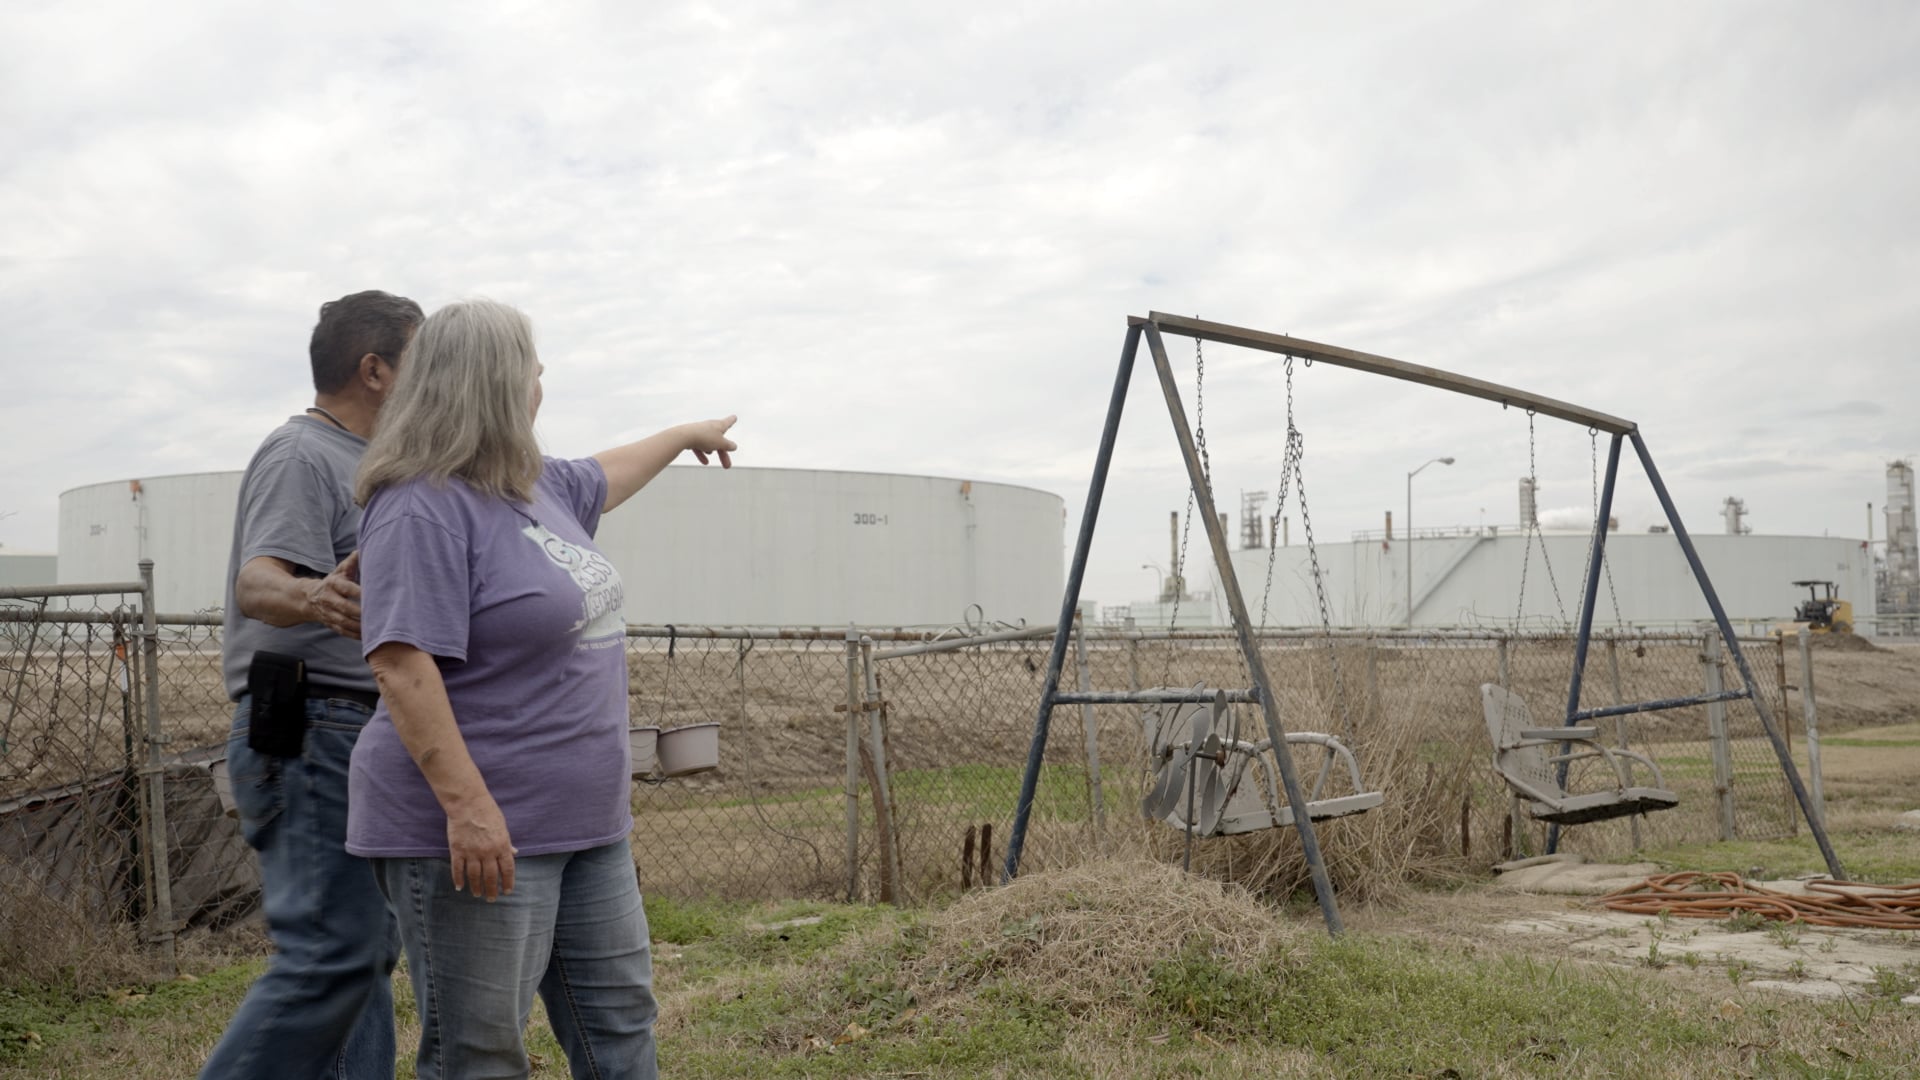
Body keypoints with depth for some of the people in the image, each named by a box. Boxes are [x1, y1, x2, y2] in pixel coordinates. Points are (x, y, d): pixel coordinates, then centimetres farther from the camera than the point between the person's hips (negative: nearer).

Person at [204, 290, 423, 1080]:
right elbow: (256, 583, -26)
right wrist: (310, 597, -48)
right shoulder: (302, 455, -10)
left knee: (366, 952, 9)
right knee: (331, 955, -15)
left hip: (355, 746, 10)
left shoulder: (356, 464, 20)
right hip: (311, 737, -10)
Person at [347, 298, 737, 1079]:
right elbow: (400, 663, -24)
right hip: (477, 831, -9)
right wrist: (465, 804, -28)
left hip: (583, 825, 10)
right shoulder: (423, 509, -17)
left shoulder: (535, 486, 11)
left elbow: (603, 477, 33)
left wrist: (685, 435, 48)